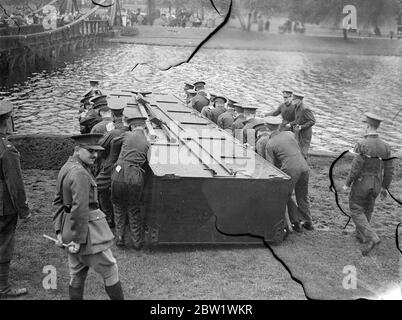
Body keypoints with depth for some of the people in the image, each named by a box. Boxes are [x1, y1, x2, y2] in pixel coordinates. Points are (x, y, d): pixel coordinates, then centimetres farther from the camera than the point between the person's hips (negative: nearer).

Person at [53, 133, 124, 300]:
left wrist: (59, 230, 11)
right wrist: (78, 239, -21)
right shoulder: (80, 174, -22)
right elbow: (80, 209, -26)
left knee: (77, 274, 17)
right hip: (88, 231, -9)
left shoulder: (66, 168, 9)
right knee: (109, 270, 5)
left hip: (69, 226, 9)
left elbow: (59, 201, 13)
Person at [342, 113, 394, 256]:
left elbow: (356, 168, -22)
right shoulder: (385, 146, -5)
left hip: (361, 183, -5)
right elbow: (389, 170, 0)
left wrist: (347, 184, -8)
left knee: (356, 211, 8)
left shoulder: (362, 145, -23)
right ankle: (360, 235, 41)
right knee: (367, 209, 25)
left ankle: (371, 237, -8)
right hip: (376, 184, 5)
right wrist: (385, 187, 13)